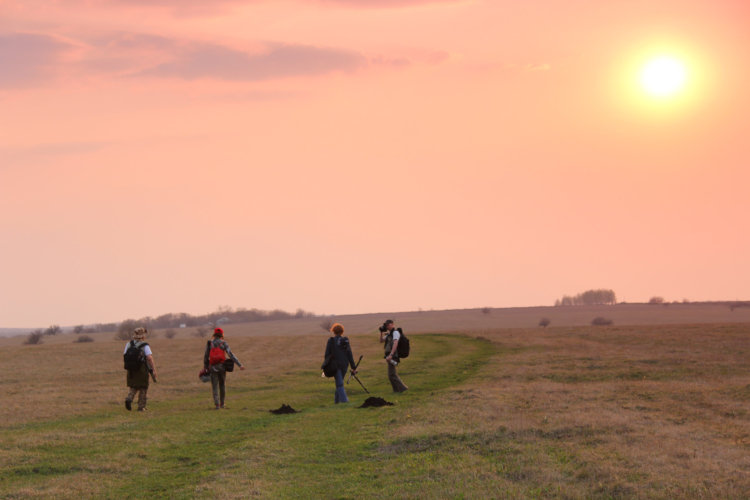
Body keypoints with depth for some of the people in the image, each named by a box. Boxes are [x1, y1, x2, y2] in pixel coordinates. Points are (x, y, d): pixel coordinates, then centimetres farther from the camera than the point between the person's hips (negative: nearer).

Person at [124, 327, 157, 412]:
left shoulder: (129, 344, 4)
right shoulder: (145, 346, -10)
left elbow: (124, 355, 6)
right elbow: (149, 358, -20)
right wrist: (153, 369, -15)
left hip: (131, 369, 4)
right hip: (142, 370, -4)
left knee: (133, 387, 15)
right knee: (143, 388, 9)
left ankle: (129, 398, -13)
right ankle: (141, 406, 9)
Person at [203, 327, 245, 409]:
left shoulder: (209, 343, -1)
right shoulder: (224, 343, -5)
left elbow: (206, 356, 2)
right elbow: (231, 355, -11)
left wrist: (205, 367, 15)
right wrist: (240, 365, -11)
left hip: (213, 367, 0)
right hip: (222, 366, 0)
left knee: (215, 386, 1)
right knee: (222, 385, 17)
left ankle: (217, 404, -11)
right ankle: (222, 403, 26)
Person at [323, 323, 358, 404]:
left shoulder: (331, 341, -4)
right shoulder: (345, 341, 3)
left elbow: (327, 354, -3)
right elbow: (350, 355, 1)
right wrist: (353, 367, 3)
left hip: (335, 364, -4)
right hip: (345, 364, 4)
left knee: (339, 383, -7)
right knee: (340, 382, 20)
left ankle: (344, 400, -22)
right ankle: (337, 399, 30)